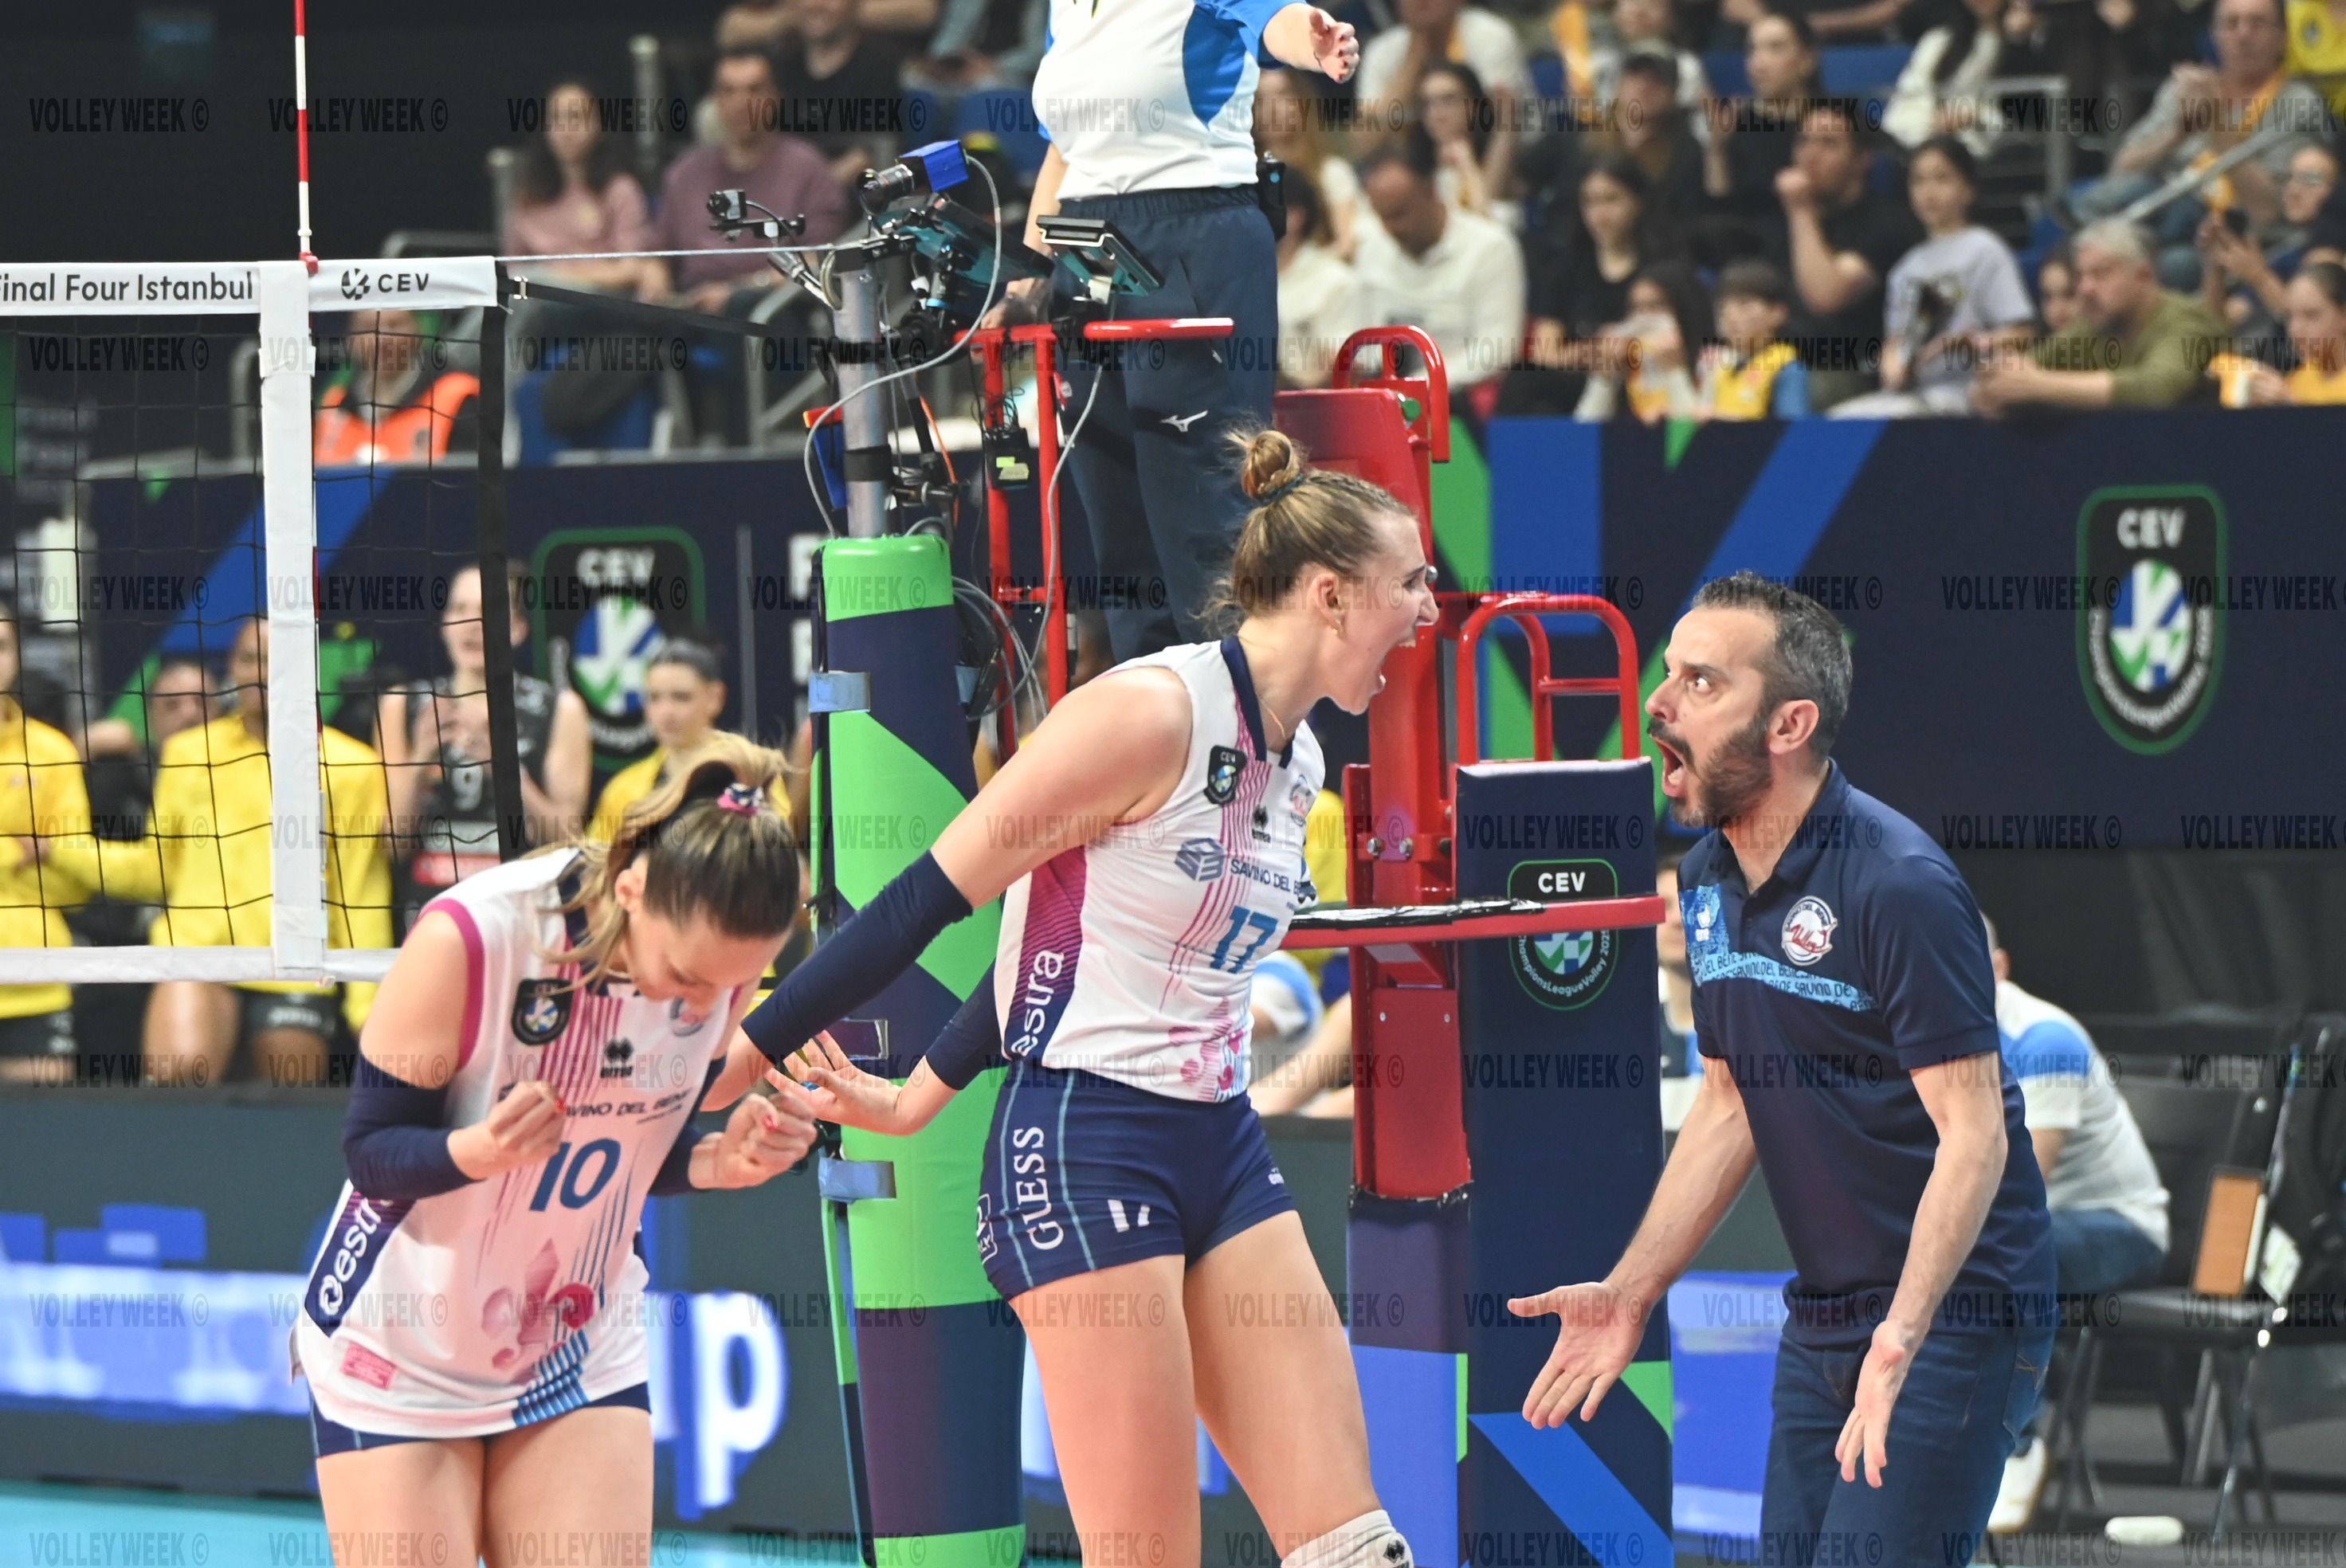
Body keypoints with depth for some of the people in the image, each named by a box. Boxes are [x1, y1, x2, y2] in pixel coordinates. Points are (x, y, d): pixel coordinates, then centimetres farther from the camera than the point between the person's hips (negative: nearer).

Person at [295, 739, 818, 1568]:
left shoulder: (724, 958, -11)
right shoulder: (469, 938, -26)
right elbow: (369, 1149, -19)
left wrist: (722, 1163, -18)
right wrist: (477, 1151, -39)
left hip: (582, 1357, 4)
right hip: (402, 1358, -4)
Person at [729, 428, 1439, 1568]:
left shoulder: (1295, 761, 12)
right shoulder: (1153, 710, -15)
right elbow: (929, 899, -12)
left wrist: (921, 1097, 19)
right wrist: (746, 1054, -11)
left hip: (1219, 1149, 8)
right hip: (1084, 1144, -8)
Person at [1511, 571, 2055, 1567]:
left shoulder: (1900, 885, -20)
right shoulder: (1708, 879, 7)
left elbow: (1974, 1131, -23)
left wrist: (1902, 1336, -34)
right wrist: (1631, 1291, 13)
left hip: (1955, 1310, -8)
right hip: (1824, 1322, 8)